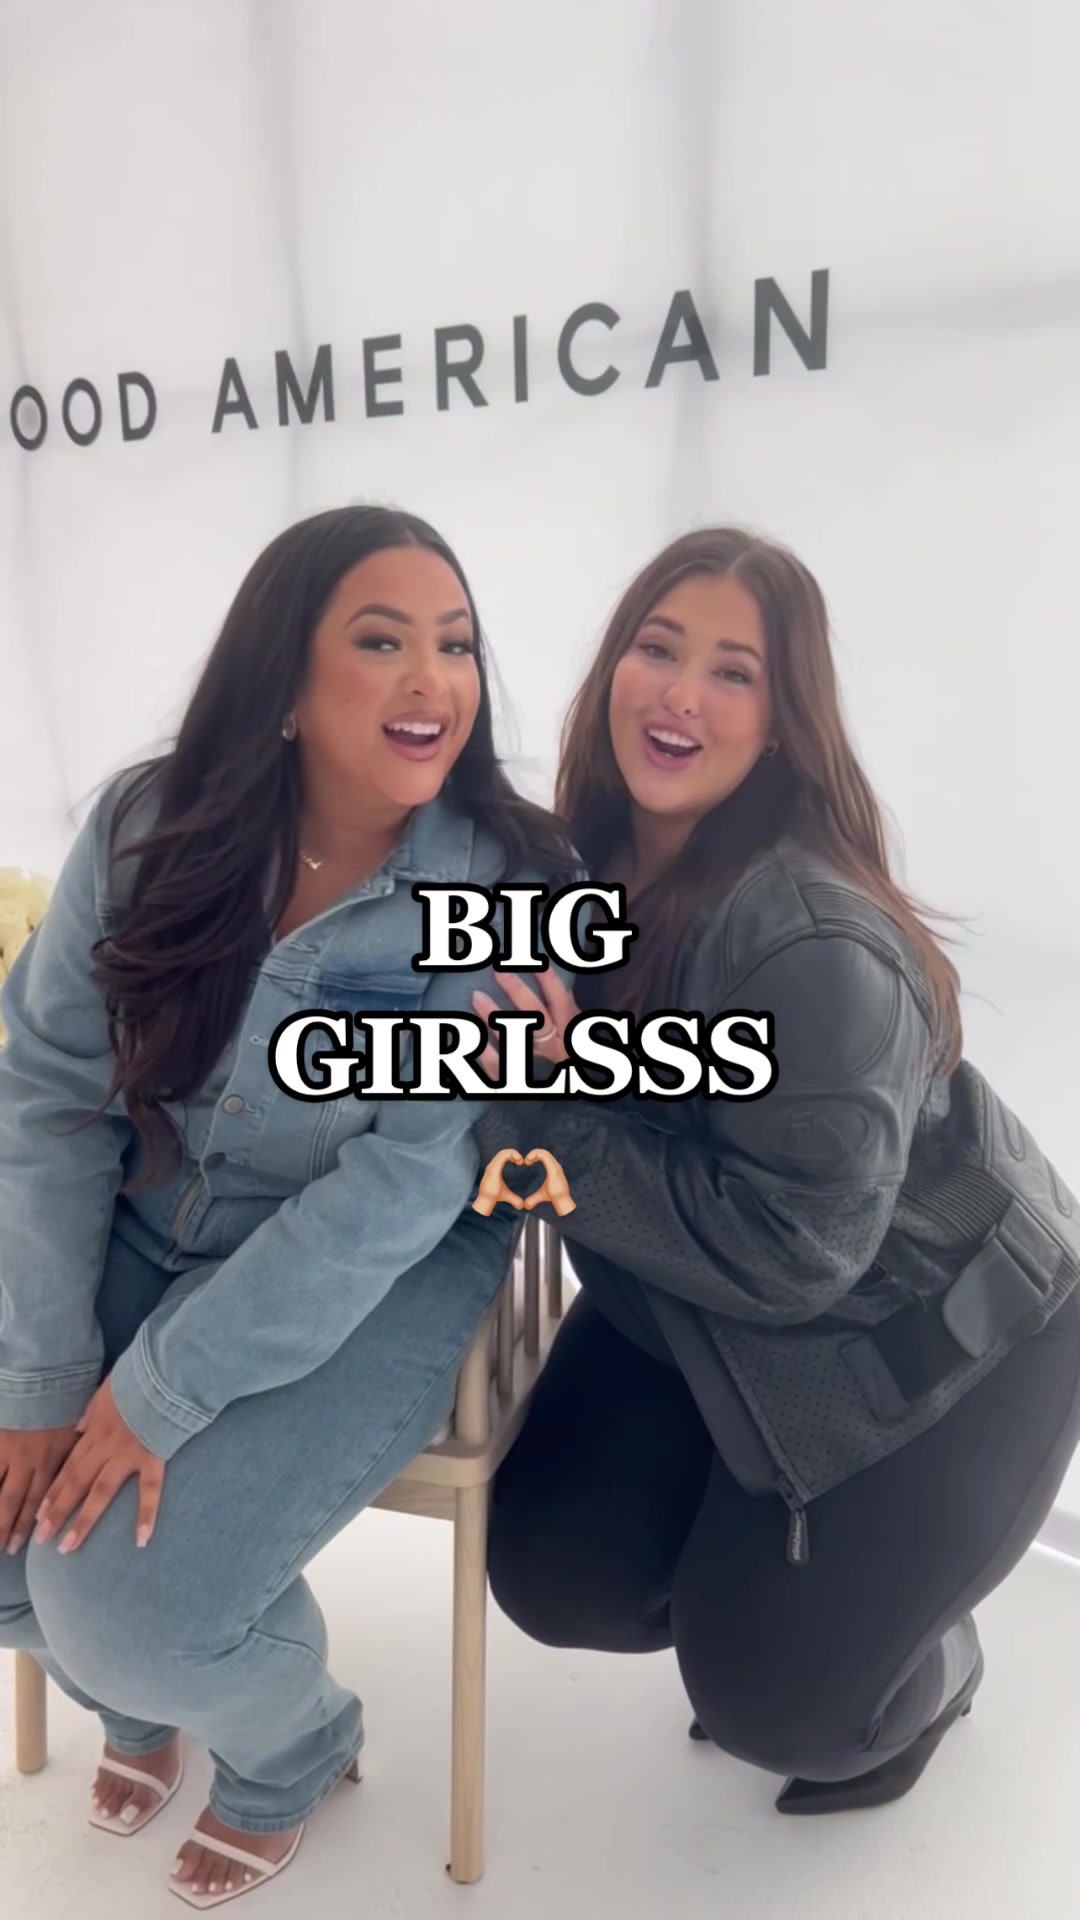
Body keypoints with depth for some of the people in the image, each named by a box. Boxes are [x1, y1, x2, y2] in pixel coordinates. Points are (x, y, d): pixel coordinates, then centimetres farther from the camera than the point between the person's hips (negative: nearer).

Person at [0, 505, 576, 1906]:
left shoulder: (510, 886, -19)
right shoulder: (148, 828, -10)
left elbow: (407, 1183, -22)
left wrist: (160, 1388, -22)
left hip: (377, 1284, -4)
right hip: (142, 1239, 4)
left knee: (129, 1592, -18)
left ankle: (295, 1751, 20)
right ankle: (136, 1688, 31)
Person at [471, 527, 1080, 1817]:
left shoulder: (815, 952, -34)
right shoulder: (586, 861, -11)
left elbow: (792, 1247, -30)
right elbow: (561, 1086, 1)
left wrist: (553, 1116, -32)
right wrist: (528, 1082, -20)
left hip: (937, 1338, -6)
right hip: (709, 1315, 6)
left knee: (769, 1697, -1)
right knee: (554, 1571, 4)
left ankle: (924, 1671, 34)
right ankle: (772, 1578, 32)